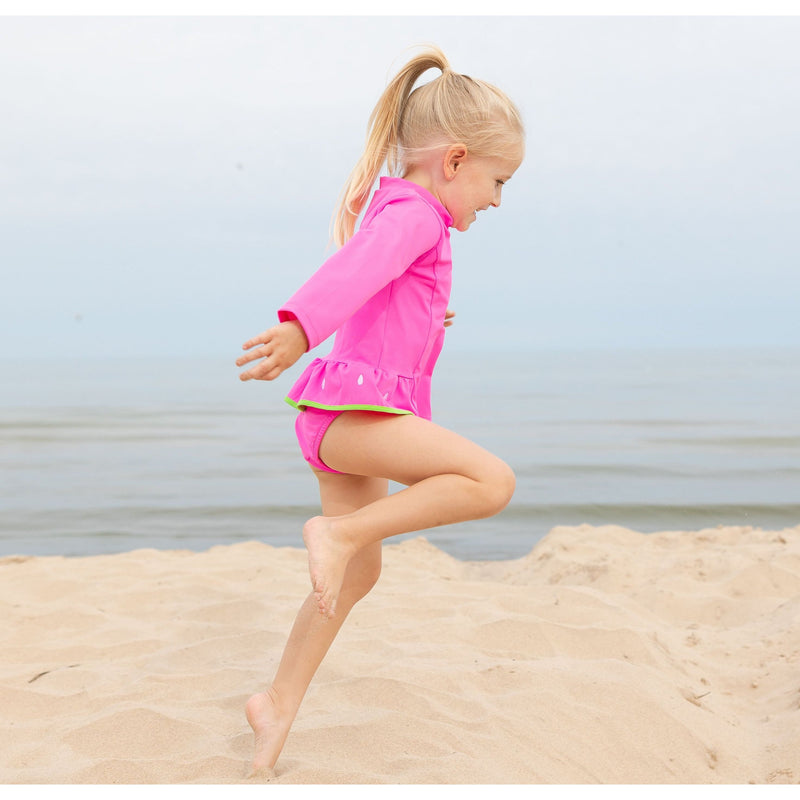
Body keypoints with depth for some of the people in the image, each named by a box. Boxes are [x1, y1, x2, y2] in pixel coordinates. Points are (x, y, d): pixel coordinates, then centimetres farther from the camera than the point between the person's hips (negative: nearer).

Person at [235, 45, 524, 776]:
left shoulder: (401, 216, 22)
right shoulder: (414, 214, -10)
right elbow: (353, 270, -31)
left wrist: (426, 317, 59)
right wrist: (300, 327, -49)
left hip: (342, 415, 10)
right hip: (354, 405, -10)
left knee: (360, 573, 15)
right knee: (492, 480, -21)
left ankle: (279, 702, 23)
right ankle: (339, 532, -17)